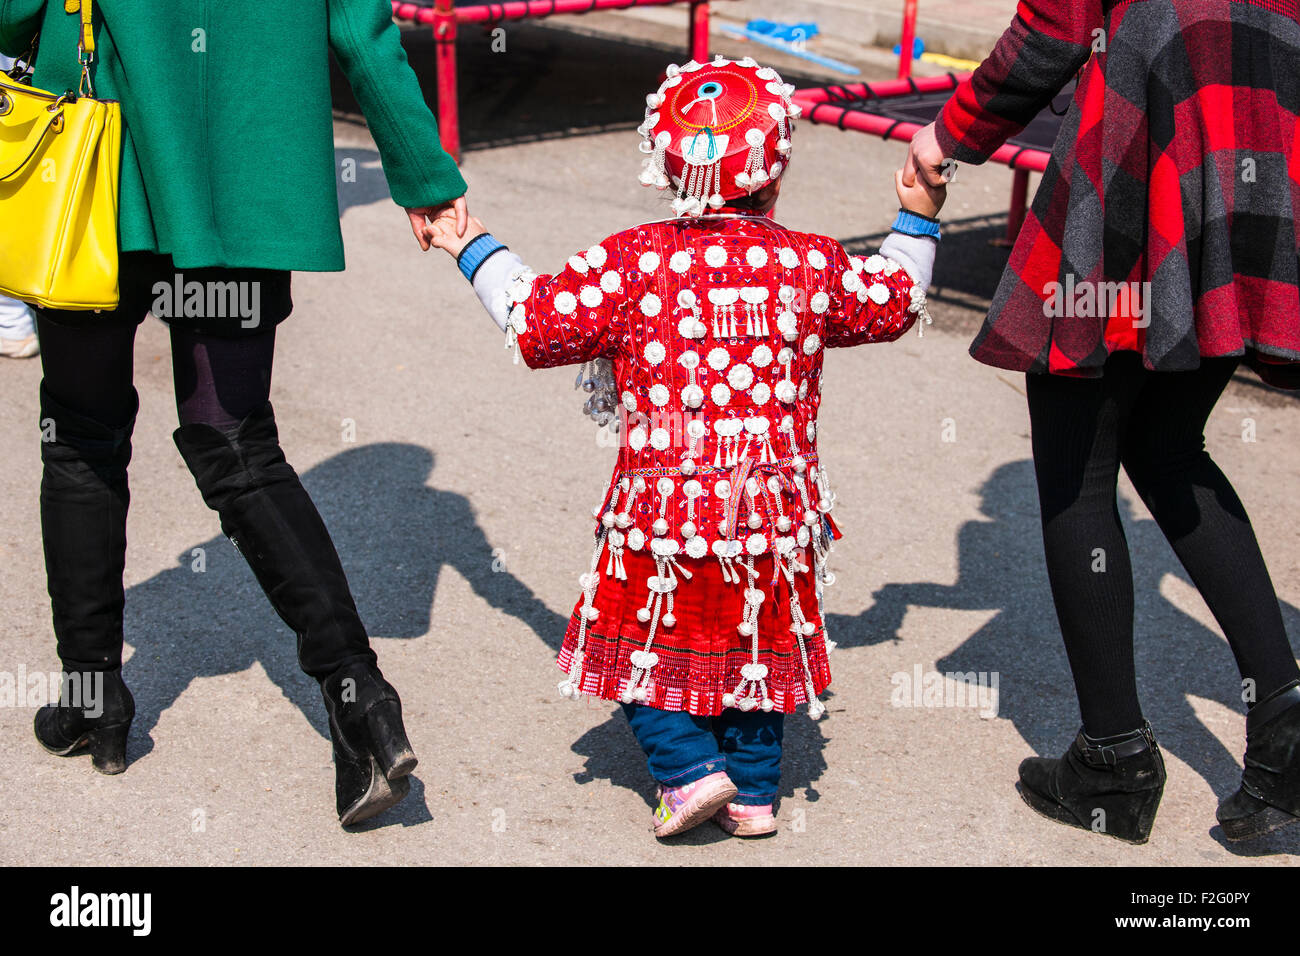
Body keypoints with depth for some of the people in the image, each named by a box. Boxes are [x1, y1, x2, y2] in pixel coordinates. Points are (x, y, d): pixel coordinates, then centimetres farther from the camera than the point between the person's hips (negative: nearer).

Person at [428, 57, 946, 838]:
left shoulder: (635, 262, -10)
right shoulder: (811, 264, -2)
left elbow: (540, 325, -7)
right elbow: (891, 304, 15)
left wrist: (476, 251, 6)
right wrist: (919, 221, 32)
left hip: (665, 503, -3)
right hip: (773, 503, 3)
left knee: (643, 639, 14)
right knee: (758, 640, 19)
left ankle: (691, 770, 4)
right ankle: (754, 790, 24)